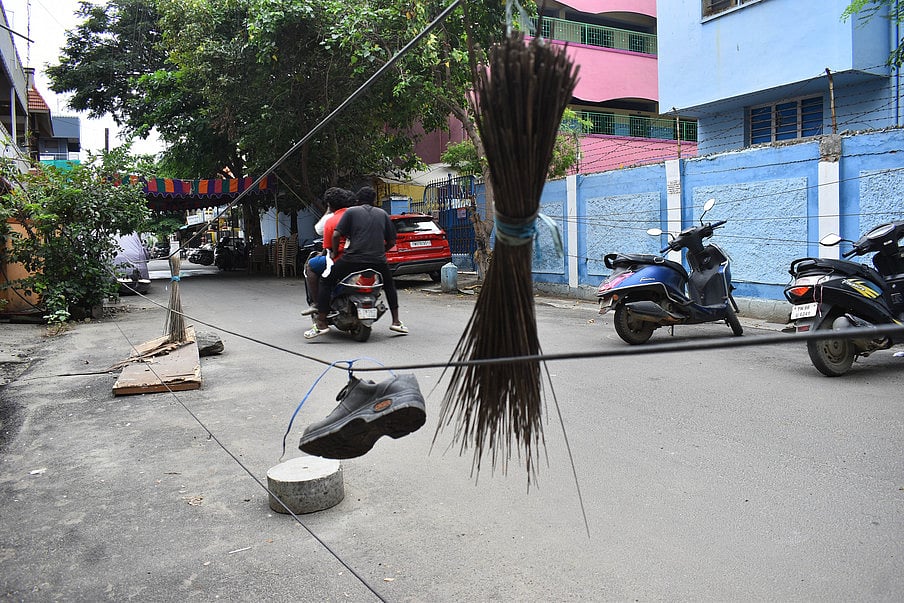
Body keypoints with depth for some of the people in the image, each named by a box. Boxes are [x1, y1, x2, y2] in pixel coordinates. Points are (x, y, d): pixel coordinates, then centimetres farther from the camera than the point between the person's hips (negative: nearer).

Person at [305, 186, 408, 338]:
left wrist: (335, 253, 11)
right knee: (389, 284, 31)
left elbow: (336, 235, -4)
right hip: (378, 261, 3)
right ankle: (396, 321, 27)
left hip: (354, 260, -3)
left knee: (326, 282, 12)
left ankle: (321, 323, 2)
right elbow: (392, 241, 15)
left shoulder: (351, 212, 8)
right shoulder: (383, 214, 17)